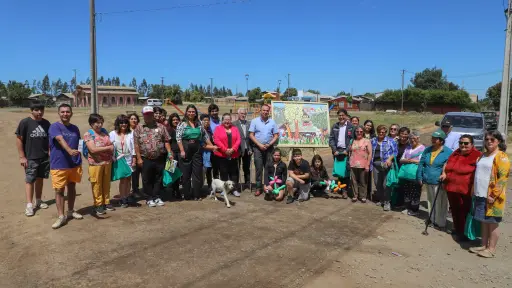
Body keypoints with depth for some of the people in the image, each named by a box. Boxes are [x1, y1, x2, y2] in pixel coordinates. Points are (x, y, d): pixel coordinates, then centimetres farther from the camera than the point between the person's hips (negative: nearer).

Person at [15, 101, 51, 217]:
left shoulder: (46, 123, 5)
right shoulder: (25, 122, -8)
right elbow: (19, 139, -7)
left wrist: (51, 153, 10)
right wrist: (22, 157, -10)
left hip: (44, 158, 4)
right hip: (31, 158, -4)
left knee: (40, 179, 14)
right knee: (30, 180, -1)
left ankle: (38, 201, 26)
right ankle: (29, 205, 1)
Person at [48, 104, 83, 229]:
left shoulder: (75, 128, 8)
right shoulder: (54, 127, -10)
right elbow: (60, 139, -29)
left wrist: (79, 161, 18)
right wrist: (69, 151, -47)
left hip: (74, 164, 5)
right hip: (58, 165, -5)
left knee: (72, 187, 15)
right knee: (59, 190, 1)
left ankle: (71, 211, 31)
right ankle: (61, 216, 8)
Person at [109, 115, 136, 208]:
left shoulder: (131, 133, 0)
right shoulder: (113, 134, 1)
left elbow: (133, 147, 1)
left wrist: (134, 159, -1)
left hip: (129, 159, 1)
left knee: (128, 179, 8)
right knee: (122, 179, -3)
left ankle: (127, 198, 19)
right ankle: (122, 199, 5)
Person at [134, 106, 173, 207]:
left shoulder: (160, 127, 7)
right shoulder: (139, 128, 4)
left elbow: (166, 141, 5)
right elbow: (136, 145, 0)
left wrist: (169, 153, -4)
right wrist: (139, 158, -6)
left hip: (160, 158, 1)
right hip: (146, 159, -1)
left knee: (158, 179, 9)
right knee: (147, 180, 6)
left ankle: (156, 197, 21)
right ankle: (149, 198, 18)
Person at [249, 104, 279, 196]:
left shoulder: (272, 122, 5)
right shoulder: (254, 121, -1)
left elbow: (276, 135, 4)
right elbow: (251, 135, -4)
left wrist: (269, 144, -9)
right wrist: (259, 145, -11)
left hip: (269, 148, 2)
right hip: (258, 148, -2)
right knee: (258, 168, -1)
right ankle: (258, 188, 3)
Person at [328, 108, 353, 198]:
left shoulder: (350, 126, 0)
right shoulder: (335, 126, 10)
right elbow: (331, 139, 7)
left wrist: (347, 150, -11)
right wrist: (334, 150, -4)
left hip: (346, 151, -3)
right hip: (337, 151, 3)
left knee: (346, 171, -5)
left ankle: (344, 190, -1)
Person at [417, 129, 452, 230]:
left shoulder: (448, 152, -10)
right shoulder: (427, 150, 8)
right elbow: (421, 164, 11)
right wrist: (420, 177, 6)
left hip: (439, 183, -6)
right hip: (429, 182, 6)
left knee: (440, 204, -1)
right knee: (431, 202, 18)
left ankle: (440, 223, 11)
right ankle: (432, 220, 31)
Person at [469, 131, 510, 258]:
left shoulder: (501, 156, -9)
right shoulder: (483, 155, 16)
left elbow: (503, 178, -16)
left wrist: (494, 195, -19)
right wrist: (475, 191, 15)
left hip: (492, 196, -7)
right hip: (480, 195, 7)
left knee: (492, 223, 1)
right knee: (484, 222, 14)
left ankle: (491, 249, 11)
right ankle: (484, 246, 23)